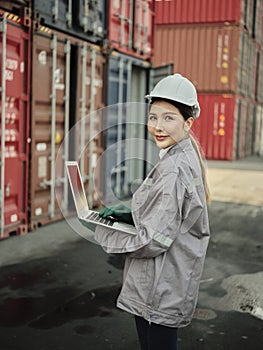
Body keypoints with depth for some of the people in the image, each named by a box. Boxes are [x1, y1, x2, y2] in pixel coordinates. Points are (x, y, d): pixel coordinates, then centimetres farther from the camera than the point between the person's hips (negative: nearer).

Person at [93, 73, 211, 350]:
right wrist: (128, 215, 5)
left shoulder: (174, 170, -23)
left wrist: (102, 234, -10)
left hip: (160, 293, -10)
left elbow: (153, 242, -23)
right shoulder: (186, 158, 8)